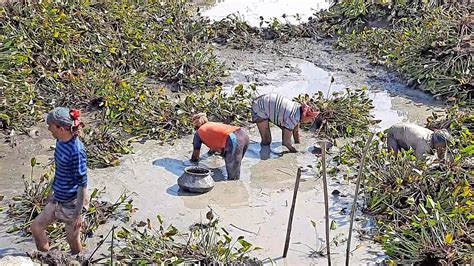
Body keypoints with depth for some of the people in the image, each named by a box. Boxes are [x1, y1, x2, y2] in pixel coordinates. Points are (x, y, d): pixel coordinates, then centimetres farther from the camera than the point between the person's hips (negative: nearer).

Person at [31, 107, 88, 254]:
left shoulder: (76, 151, -28)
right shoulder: (61, 141, -3)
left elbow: (82, 184, -23)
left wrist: (78, 214, -19)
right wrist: (53, 191, 23)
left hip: (70, 203, -9)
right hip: (57, 200, 9)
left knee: (73, 240, 11)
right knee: (36, 227, 18)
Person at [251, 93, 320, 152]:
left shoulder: (299, 108, -6)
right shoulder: (293, 118, -30)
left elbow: (296, 131, 10)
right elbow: (286, 141, -20)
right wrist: (295, 150, -5)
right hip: (259, 109, -9)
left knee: (286, 129, 11)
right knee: (266, 140, -13)